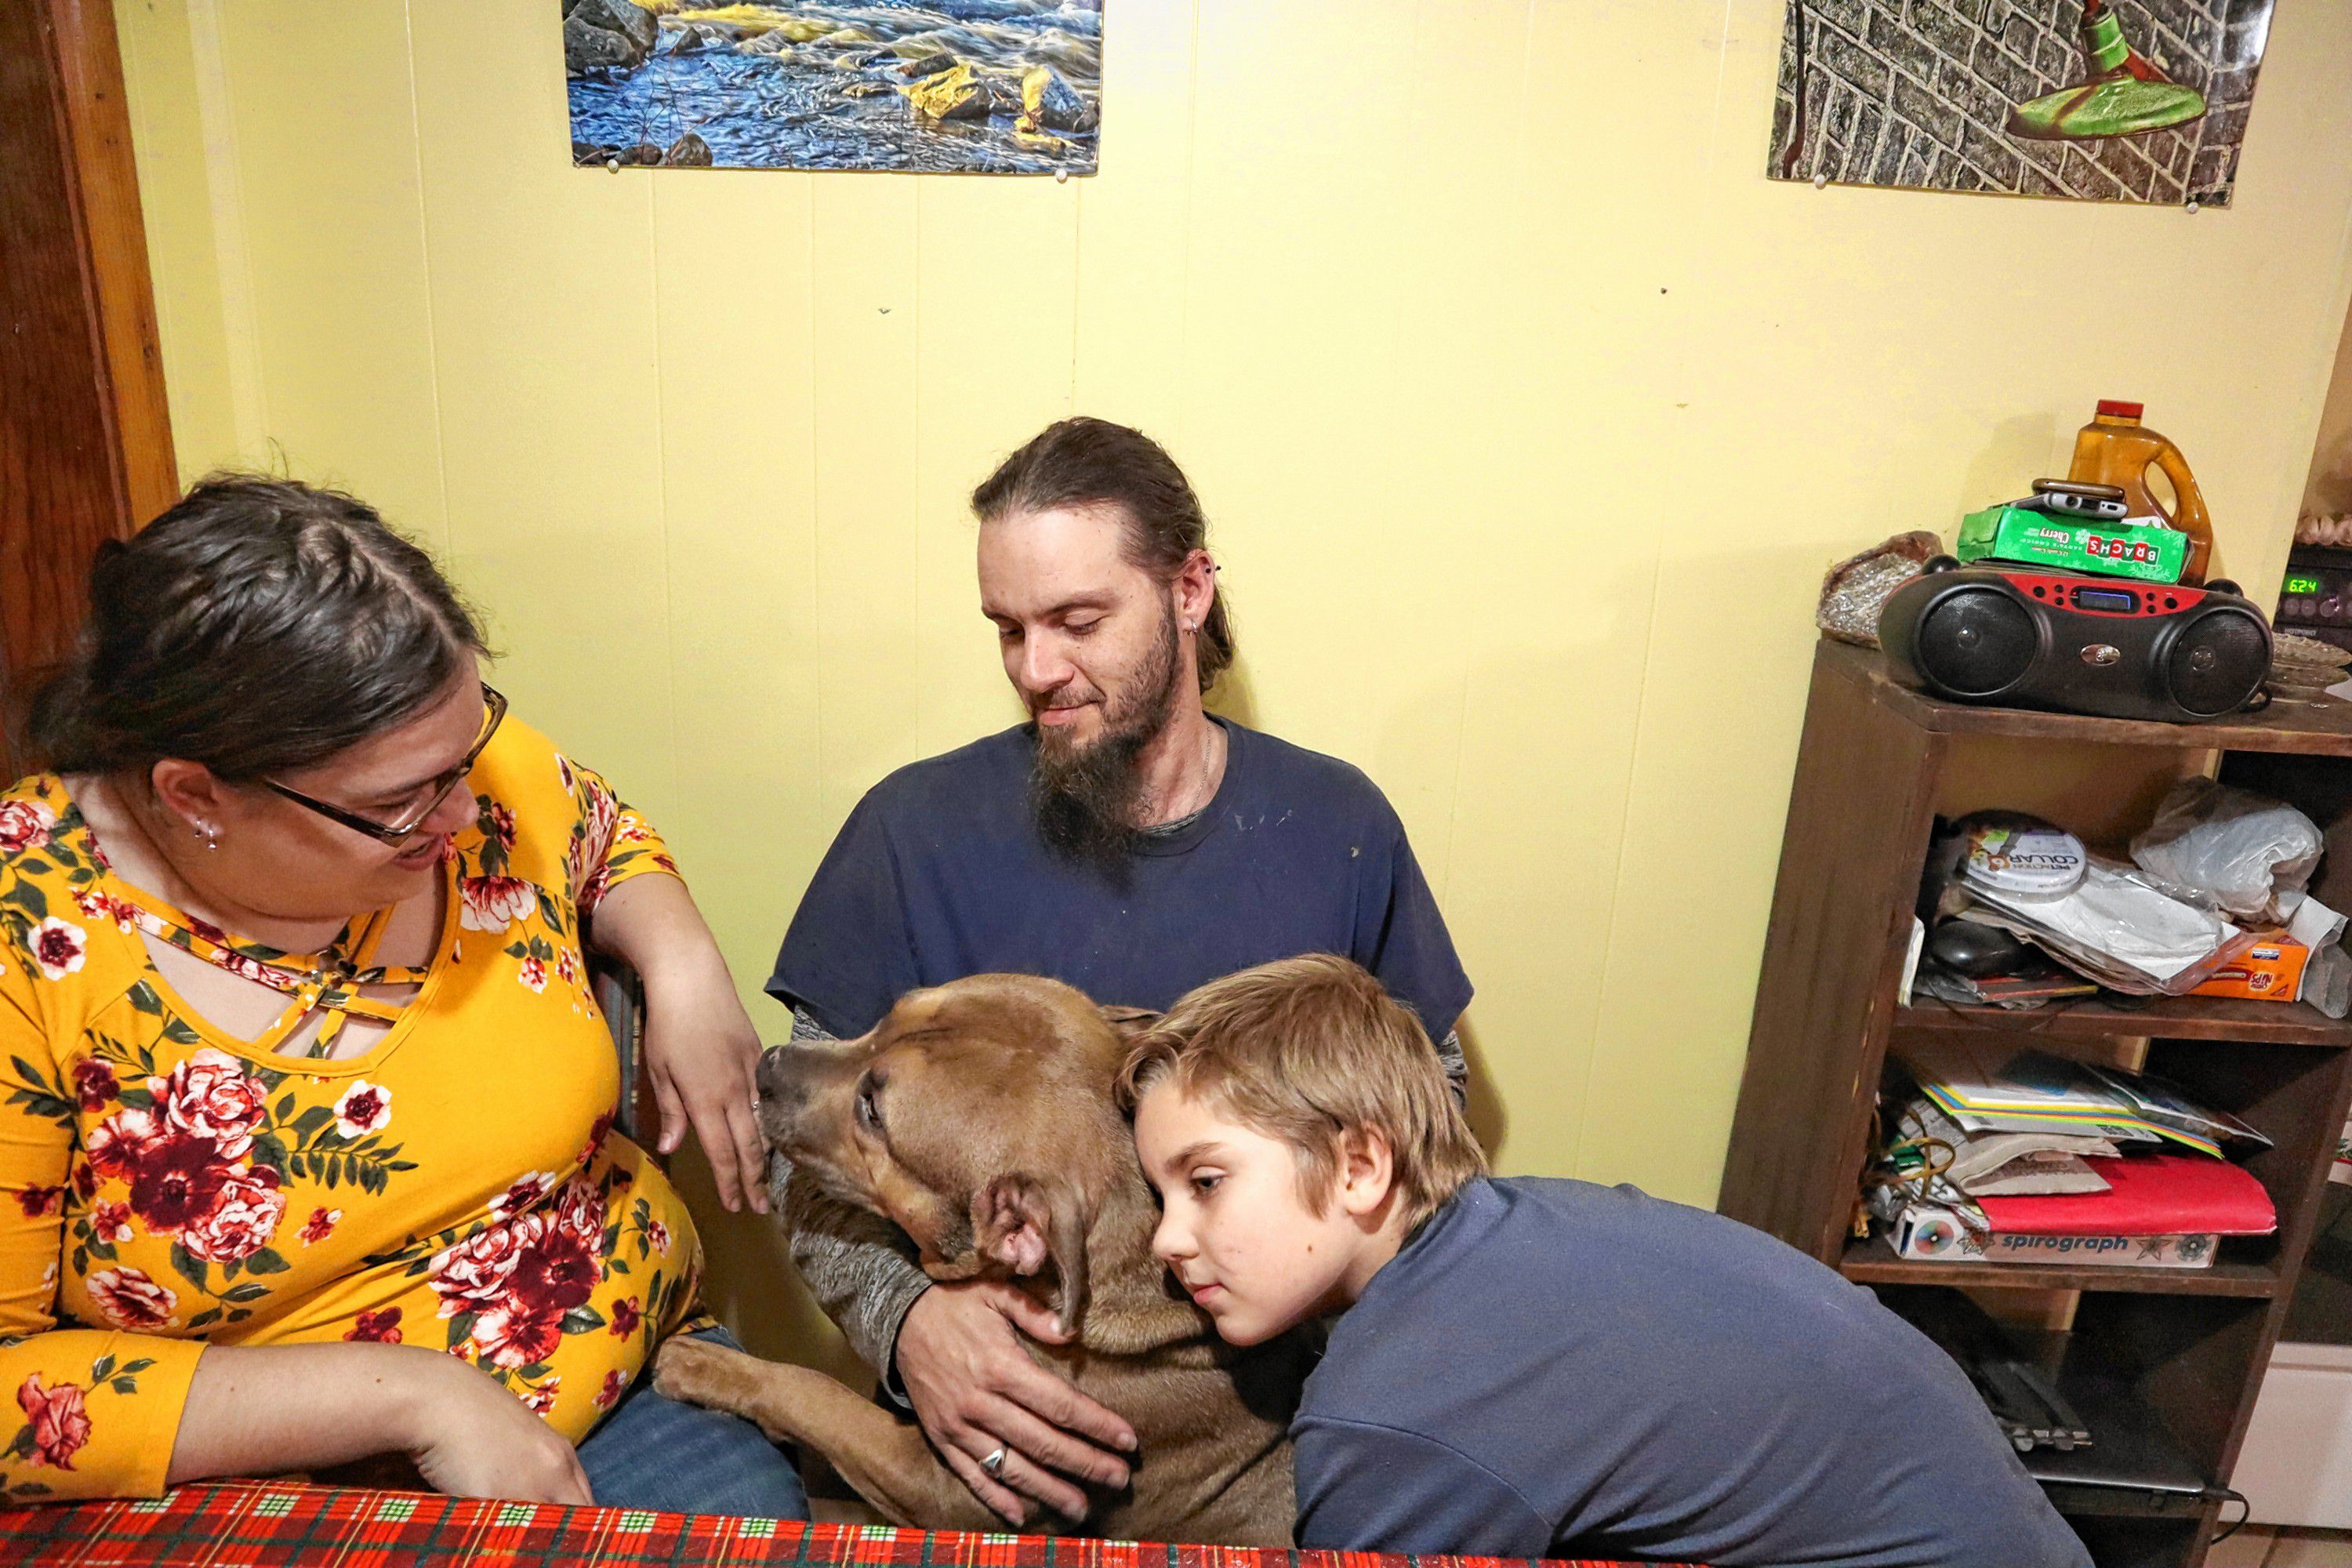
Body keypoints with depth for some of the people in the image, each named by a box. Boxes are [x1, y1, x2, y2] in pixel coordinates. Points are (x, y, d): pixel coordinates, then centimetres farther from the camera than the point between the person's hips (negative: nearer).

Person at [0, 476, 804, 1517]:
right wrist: (408, 1393, -22)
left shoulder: (456, 759, -8)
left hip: (635, 1369, 3)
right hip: (283, 1490, -2)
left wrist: (682, 964, -6)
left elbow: (608, 841, 15)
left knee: (756, 1510, -23)